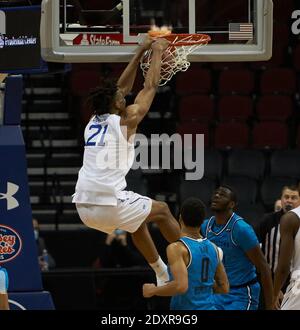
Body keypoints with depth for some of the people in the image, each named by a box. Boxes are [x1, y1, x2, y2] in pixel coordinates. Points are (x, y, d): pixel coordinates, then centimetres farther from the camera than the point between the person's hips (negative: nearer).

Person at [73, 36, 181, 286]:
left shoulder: (93, 122, 16)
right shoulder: (126, 120, -3)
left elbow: (122, 87, 28)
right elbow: (150, 87, 9)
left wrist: (140, 53, 34)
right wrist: (158, 52, 21)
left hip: (84, 206, 7)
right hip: (109, 204, -7)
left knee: (138, 219, 33)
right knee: (162, 211, 18)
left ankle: (162, 273, 38)